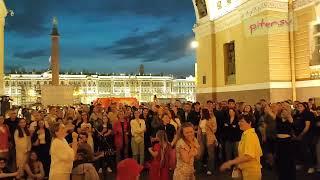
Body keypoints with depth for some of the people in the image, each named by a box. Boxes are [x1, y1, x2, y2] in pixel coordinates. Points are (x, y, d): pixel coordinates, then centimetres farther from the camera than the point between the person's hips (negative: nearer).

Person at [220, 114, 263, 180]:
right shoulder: (246, 134, 9)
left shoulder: (249, 135, -19)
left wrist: (230, 162, -23)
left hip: (251, 172, -9)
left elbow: (248, 156, -27)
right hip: (247, 171, 9)